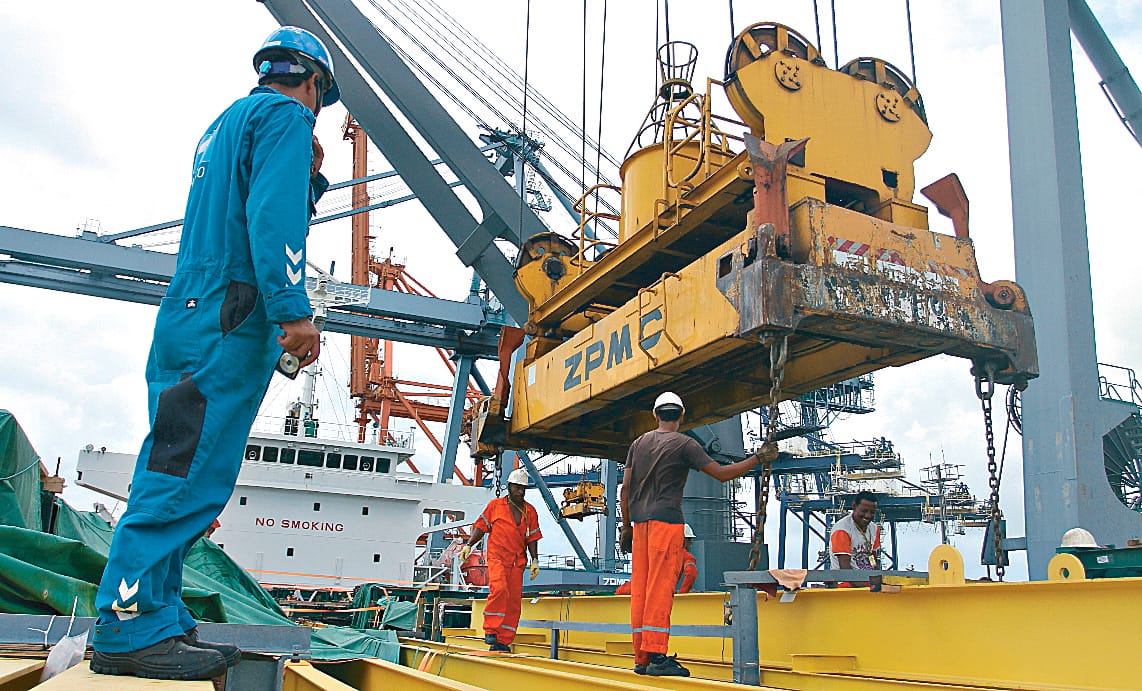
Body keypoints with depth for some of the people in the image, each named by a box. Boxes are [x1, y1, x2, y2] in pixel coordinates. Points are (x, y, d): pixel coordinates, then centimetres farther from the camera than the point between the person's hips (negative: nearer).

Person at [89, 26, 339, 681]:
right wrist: (293, 308, -22)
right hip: (231, 325, -10)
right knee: (188, 474, -13)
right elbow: (273, 216, -16)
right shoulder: (285, 115, 0)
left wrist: (309, 178, 29)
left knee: (180, 475, 7)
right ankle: (130, 629, -13)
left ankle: (160, 622, 10)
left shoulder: (229, 122, 29)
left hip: (190, 320, 10)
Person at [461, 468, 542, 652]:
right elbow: (481, 527, 9)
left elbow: (532, 538, 13)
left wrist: (535, 561, 4)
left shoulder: (530, 511, 13)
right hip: (497, 556, -3)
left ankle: (503, 641, 6)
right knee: (499, 589, -26)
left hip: (518, 561, 3)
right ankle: (491, 630, -15)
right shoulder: (495, 505, 7)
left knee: (514, 600, -1)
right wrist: (468, 545, -3)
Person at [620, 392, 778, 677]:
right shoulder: (684, 444, 0)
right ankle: (657, 656, -11)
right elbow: (722, 473, -4)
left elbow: (626, 487, 13)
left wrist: (626, 526, 18)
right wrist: (758, 458, 4)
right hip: (666, 519, -6)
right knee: (661, 587, -8)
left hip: (640, 521, 6)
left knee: (640, 589, 5)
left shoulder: (639, 443, 16)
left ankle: (642, 657, 8)